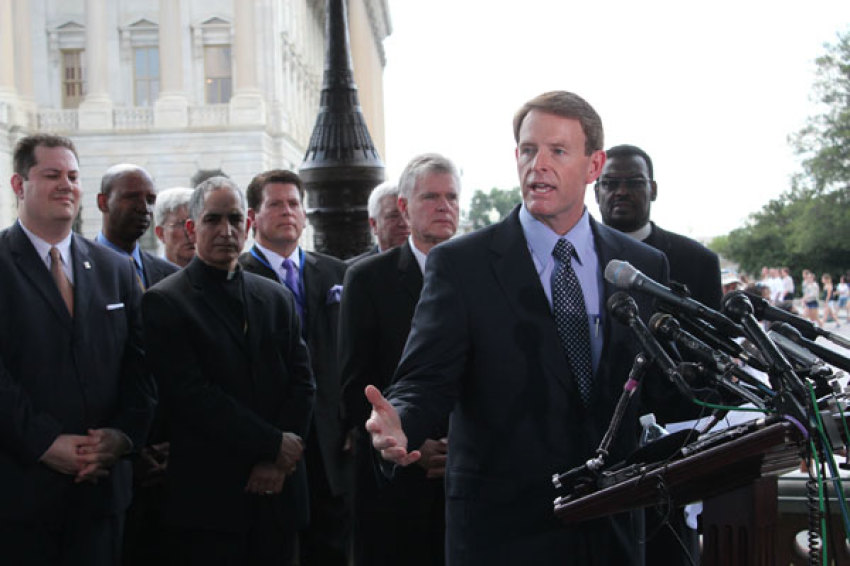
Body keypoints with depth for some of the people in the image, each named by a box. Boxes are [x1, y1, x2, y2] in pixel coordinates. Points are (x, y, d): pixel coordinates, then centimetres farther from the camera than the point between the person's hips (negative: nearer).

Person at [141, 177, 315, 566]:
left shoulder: (277, 299, 13)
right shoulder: (164, 303, -3)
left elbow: (302, 383, 7)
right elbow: (191, 395, -12)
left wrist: (278, 462, -6)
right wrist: (273, 444, -11)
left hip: (276, 491, 4)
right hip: (208, 493, -4)